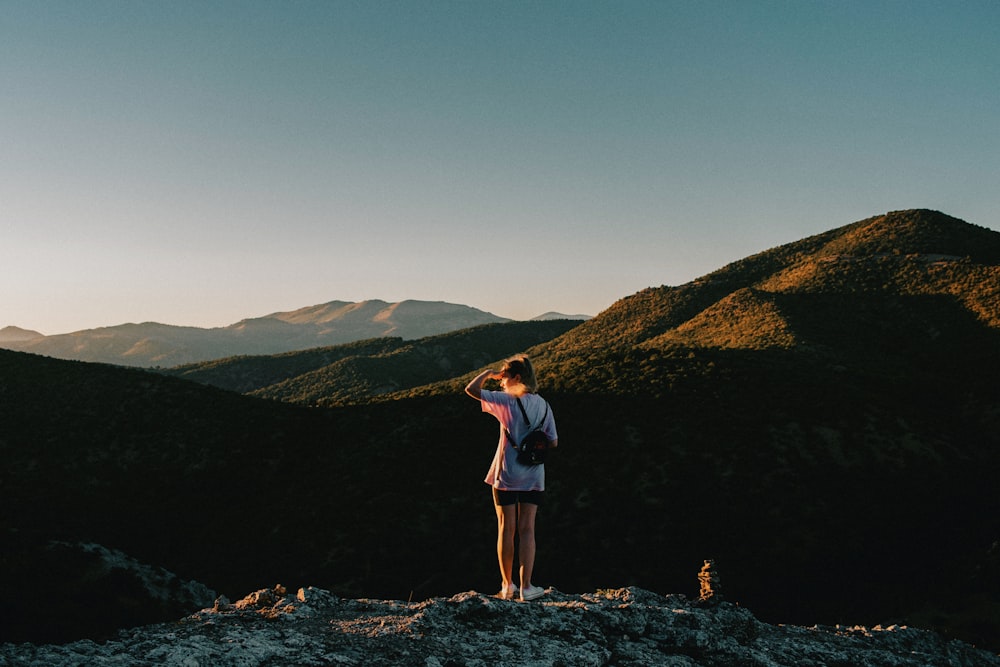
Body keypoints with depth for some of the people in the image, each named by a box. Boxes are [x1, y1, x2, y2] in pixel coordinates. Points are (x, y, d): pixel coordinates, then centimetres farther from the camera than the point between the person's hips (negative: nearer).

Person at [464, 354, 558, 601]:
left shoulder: (506, 401, -10)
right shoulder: (542, 404, 3)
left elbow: (471, 389, -10)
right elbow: (553, 442, 5)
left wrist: (488, 373, 4)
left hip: (506, 475, -3)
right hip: (533, 476, 3)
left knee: (506, 529, 6)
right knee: (527, 529, 5)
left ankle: (507, 586, 13)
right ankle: (526, 587, 3)